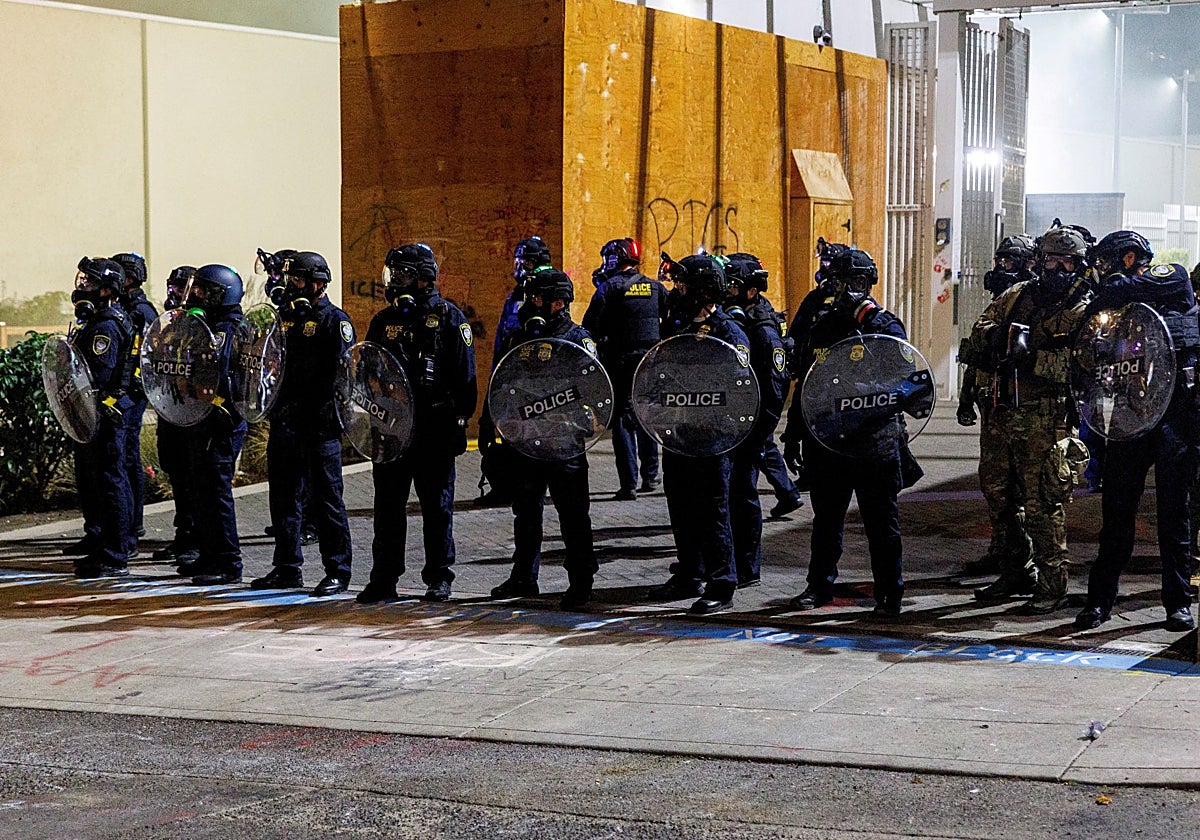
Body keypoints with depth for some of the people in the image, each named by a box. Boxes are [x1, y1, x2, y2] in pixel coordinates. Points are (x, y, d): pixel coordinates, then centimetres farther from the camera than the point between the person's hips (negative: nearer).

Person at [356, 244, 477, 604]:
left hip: (435, 429, -4)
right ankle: (384, 580, 11)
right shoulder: (384, 320, 12)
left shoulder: (448, 317, -1)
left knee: (437, 505, 4)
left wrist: (460, 420, -9)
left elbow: (465, 376, -3)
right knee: (388, 504, 5)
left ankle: (439, 578, 12)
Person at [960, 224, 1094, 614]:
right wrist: (995, 333, -11)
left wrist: (1032, 357, -28)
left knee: (1042, 502, -7)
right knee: (997, 492, 14)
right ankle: (1017, 572, 28)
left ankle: (1053, 586, 1)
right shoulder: (1016, 296, 13)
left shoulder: (1083, 311, -3)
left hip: (1046, 420, -6)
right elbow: (977, 337, 11)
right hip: (1003, 413, 6)